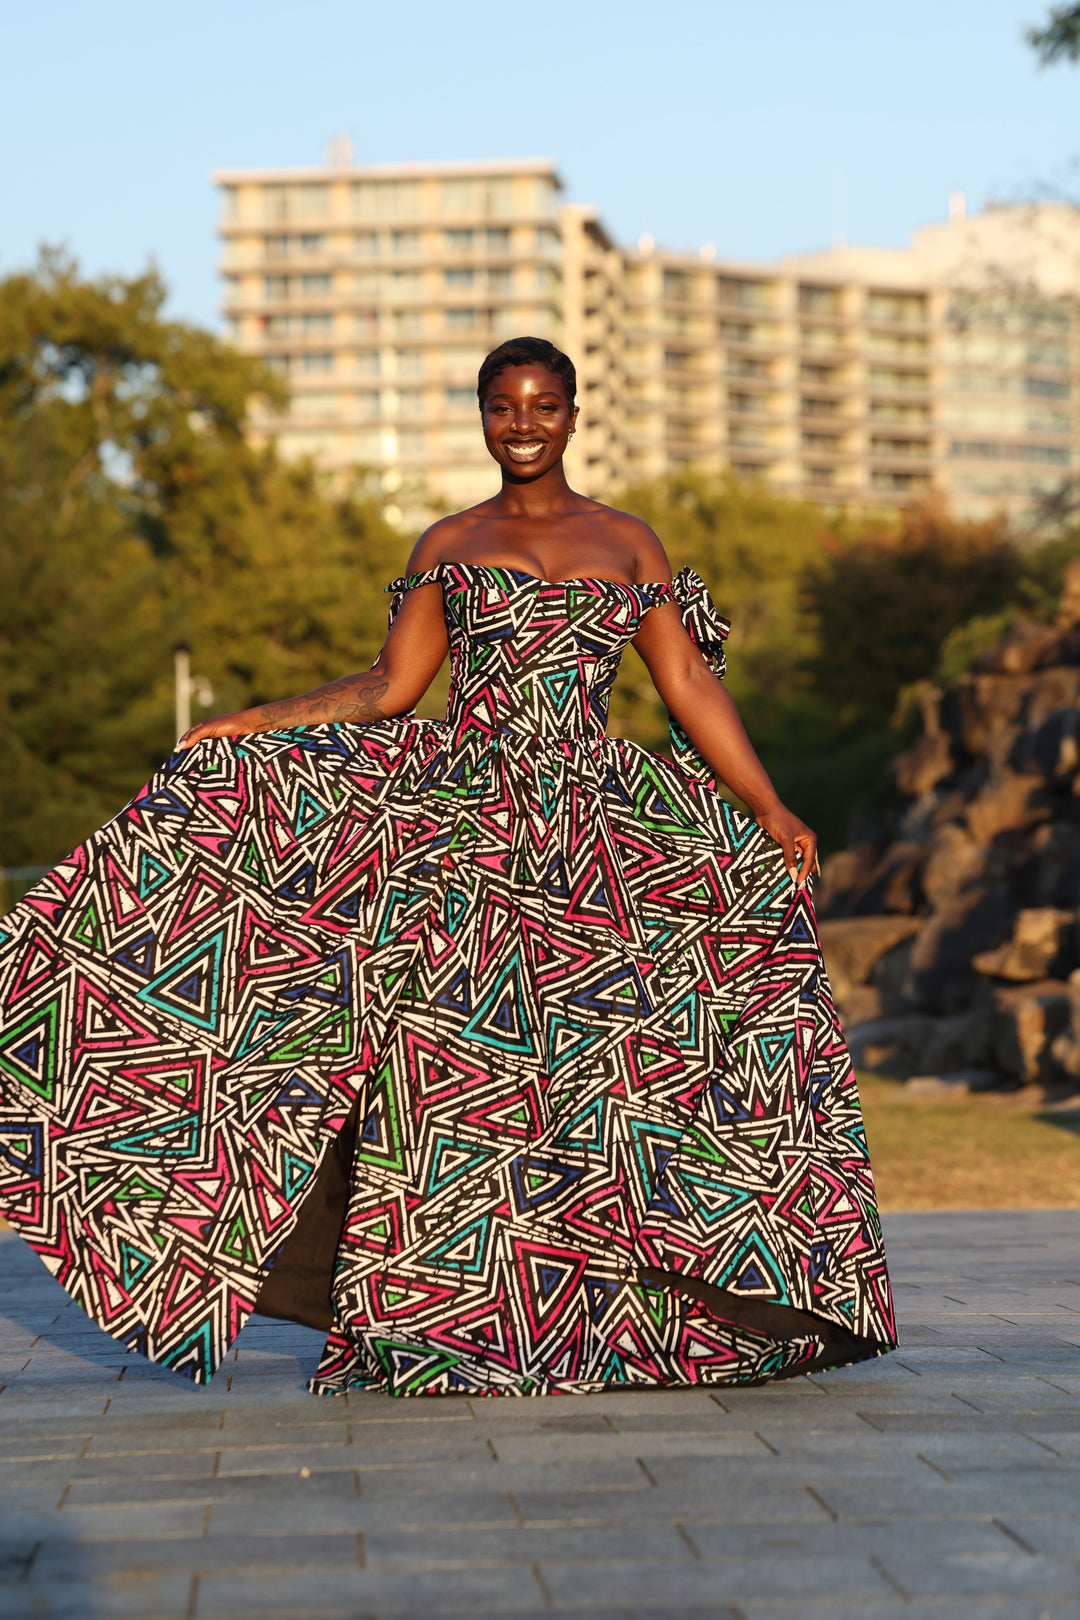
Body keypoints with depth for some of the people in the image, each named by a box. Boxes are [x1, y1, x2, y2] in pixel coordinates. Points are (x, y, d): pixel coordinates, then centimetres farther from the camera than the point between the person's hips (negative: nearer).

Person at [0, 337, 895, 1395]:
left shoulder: (627, 543, 12)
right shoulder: (449, 546, 13)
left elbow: (692, 687, 8)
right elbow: (387, 689, 10)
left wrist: (767, 809, 2)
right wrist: (247, 726, 2)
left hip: (589, 824, 0)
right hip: (457, 812, 0)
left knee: (587, 1058, -3)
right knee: (450, 1059, -6)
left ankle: (597, 1316, 6)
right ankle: (433, 1322, 0)